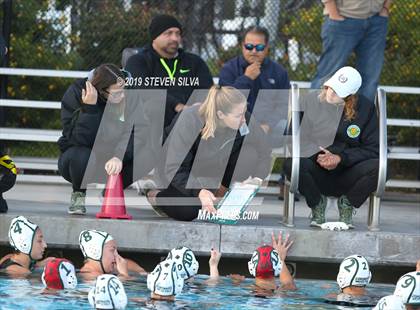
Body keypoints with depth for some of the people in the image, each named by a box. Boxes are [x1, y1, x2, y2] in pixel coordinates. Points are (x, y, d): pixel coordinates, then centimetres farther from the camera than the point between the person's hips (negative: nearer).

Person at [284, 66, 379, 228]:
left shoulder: (365, 108, -1)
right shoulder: (309, 101, -1)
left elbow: (373, 149, -3)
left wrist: (341, 158, -14)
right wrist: (316, 156, -18)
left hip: (345, 175, 1)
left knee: (378, 167, -30)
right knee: (291, 163, -34)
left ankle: (347, 203, 1)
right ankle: (317, 202, -2)